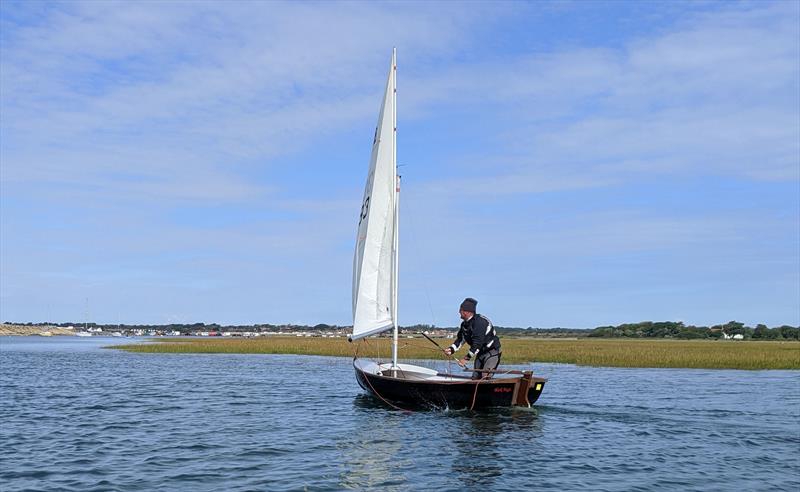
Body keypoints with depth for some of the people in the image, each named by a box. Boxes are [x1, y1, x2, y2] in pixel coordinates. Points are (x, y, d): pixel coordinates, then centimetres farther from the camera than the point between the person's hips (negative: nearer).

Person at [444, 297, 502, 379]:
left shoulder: (480, 321, -26)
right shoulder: (464, 324, 4)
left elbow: (478, 343, -29)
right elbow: (460, 339, 8)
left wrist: (467, 358, -27)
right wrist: (451, 349, -11)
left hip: (492, 351, -9)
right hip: (480, 353, 9)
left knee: (485, 377, -21)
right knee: (475, 377, 8)